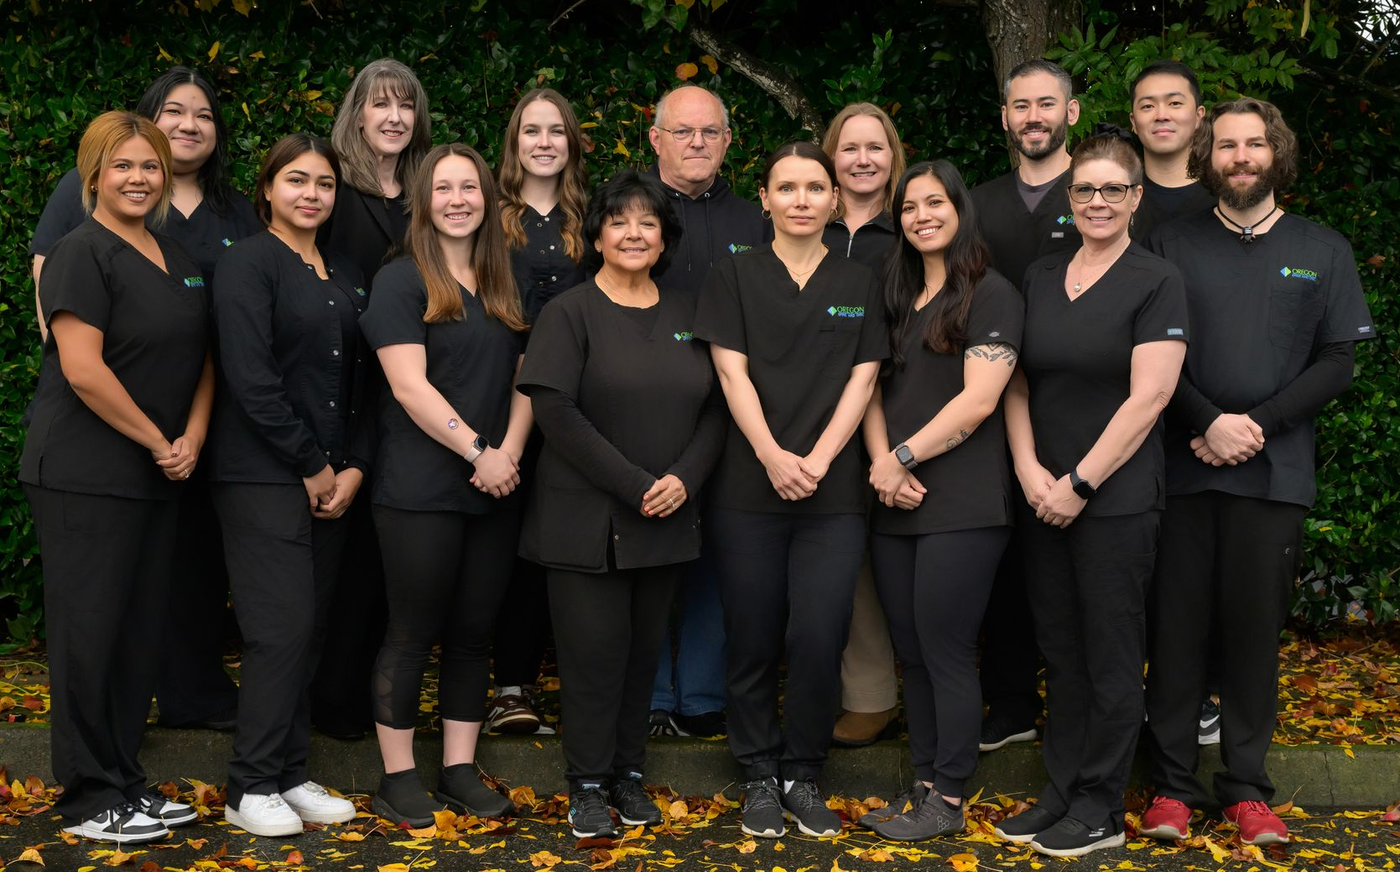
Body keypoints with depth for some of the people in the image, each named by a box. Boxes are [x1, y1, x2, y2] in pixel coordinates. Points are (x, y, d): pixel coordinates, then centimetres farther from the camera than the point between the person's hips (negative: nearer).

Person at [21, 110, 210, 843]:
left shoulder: (180, 258, 13)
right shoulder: (83, 254, -10)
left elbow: (202, 356, 15)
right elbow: (82, 369, -19)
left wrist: (192, 438, -1)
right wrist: (158, 441, -12)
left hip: (157, 478, 7)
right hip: (85, 475, -7)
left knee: (140, 635, 12)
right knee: (90, 633, 0)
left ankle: (126, 782, 23)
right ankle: (89, 800, 10)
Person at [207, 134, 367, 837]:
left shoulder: (345, 276, 16)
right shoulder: (249, 262, -5)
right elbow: (250, 378, -14)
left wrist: (353, 466, 1)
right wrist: (311, 464, -12)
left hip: (331, 480, 6)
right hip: (263, 475, -6)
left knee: (311, 630, 7)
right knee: (283, 628, -9)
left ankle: (291, 776, 16)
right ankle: (252, 787, 2)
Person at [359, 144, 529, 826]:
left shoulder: (504, 289, 14)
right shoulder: (402, 282, -4)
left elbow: (523, 379, 11)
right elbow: (409, 385, -13)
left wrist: (510, 451, -6)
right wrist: (477, 450, -16)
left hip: (494, 490, 6)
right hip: (421, 487, -6)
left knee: (473, 632, 10)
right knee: (413, 634, 1)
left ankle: (460, 771, 19)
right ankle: (397, 777, 11)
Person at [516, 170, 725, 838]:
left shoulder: (686, 313, 9)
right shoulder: (569, 312, -4)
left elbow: (715, 408, 8)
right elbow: (556, 412, -13)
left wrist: (684, 477, -10)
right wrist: (633, 486, -16)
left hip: (667, 520, 4)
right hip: (586, 519, -4)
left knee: (644, 649, 10)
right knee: (596, 648, -2)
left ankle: (628, 772, 23)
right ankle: (588, 784, 12)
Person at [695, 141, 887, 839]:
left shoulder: (858, 283, 11)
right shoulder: (735, 276, 6)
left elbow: (862, 379, 4)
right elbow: (732, 371, -2)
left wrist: (818, 459, -10)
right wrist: (773, 456, -16)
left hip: (833, 492, 1)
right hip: (748, 491, -1)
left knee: (819, 638, -4)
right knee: (754, 641, 4)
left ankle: (803, 776, 13)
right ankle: (760, 777, 18)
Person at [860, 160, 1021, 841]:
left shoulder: (991, 294, -4)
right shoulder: (898, 299, 18)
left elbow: (978, 400, -13)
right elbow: (873, 389, 13)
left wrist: (902, 458, -12)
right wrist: (880, 462, -5)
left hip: (962, 506, -7)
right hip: (895, 505, 7)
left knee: (945, 653, -3)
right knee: (912, 654, 10)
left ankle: (948, 801, 8)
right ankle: (923, 783, 21)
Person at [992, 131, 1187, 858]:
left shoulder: (1156, 282, -6)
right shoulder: (1039, 279, 10)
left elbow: (1148, 397, -12)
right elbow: (1016, 385, 9)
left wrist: (1080, 483, -13)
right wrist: (1030, 471, -5)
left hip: (1116, 500, -5)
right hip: (1042, 497, 5)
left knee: (1109, 656, 3)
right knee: (1061, 653, 12)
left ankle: (1100, 811, 14)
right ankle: (1060, 793, 23)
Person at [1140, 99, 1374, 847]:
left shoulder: (1323, 252, 10)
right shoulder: (1173, 244, 7)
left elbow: (1336, 363, 3)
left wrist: (1256, 425, -9)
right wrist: (1209, 423, -13)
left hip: (1275, 472, 1)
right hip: (1182, 467, 0)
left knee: (1255, 628, 4)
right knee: (1176, 625, 2)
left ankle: (1246, 787, 14)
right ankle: (1172, 784, 10)